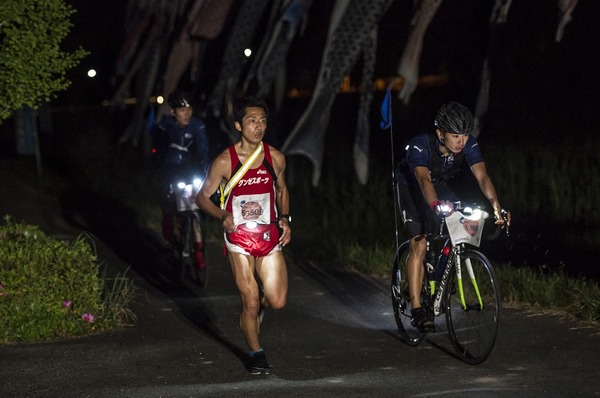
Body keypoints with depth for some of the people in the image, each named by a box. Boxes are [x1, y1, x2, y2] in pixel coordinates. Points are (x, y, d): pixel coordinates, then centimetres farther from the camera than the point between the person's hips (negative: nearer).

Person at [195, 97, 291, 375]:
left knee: (277, 301, -4)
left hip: (269, 237, 3)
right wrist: (223, 216, -19)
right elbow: (202, 197, -1)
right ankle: (256, 353, 20)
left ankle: (259, 302, 33)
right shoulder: (225, 161, -10)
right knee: (250, 302, -2)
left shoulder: (275, 158, 0)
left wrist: (285, 218, 3)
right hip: (239, 238, -3)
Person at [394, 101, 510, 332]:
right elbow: (424, 180, -52)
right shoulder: (421, 146, -37)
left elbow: (482, 176, -37)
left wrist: (496, 206, -54)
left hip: (438, 186, 5)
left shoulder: (468, 144, -26)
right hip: (410, 186, -5)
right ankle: (416, 309, -18)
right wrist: (436, 206, -71)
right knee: (419, 244, -18)